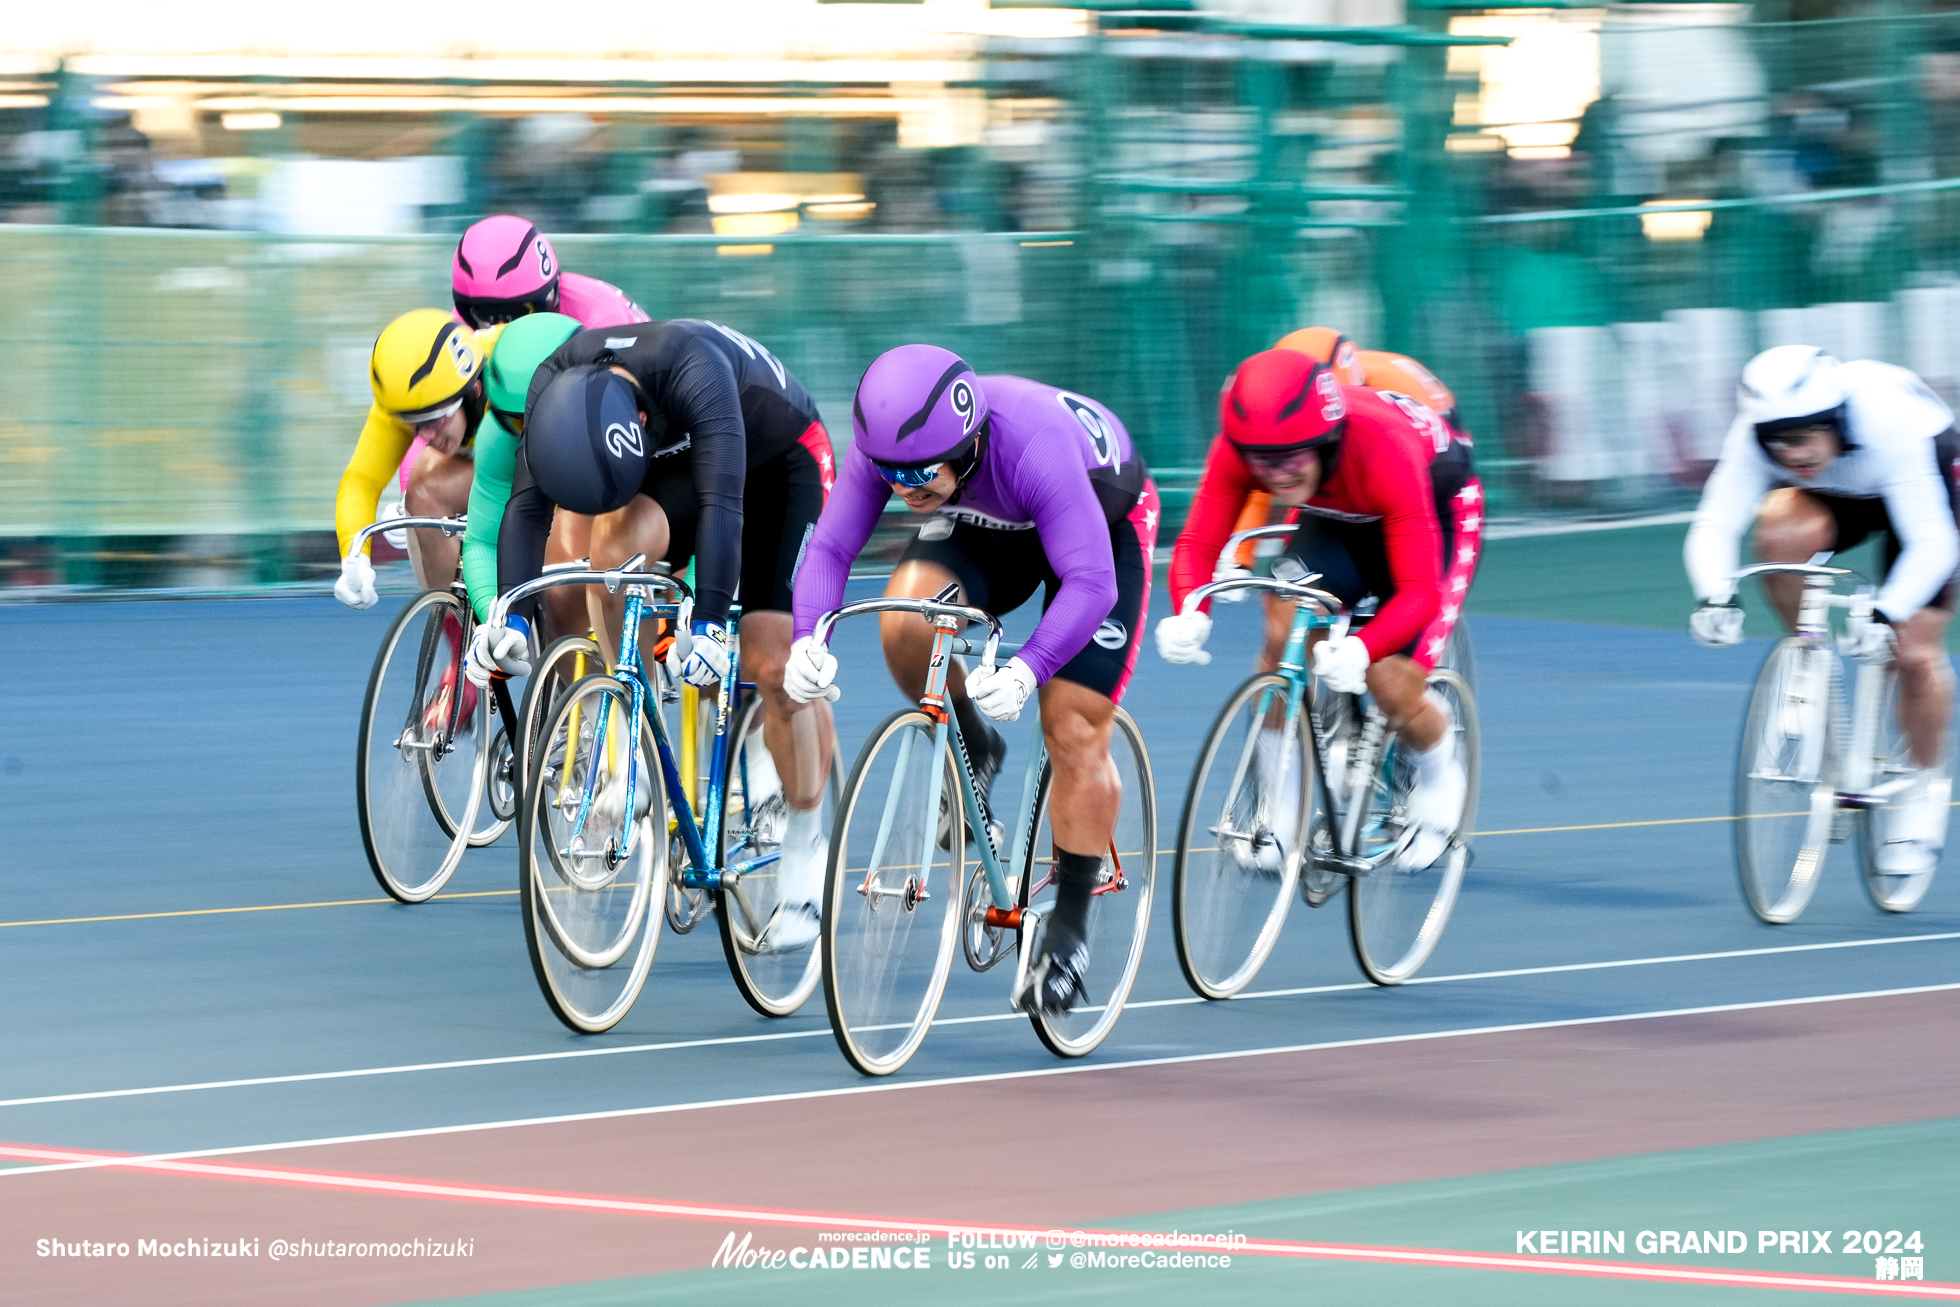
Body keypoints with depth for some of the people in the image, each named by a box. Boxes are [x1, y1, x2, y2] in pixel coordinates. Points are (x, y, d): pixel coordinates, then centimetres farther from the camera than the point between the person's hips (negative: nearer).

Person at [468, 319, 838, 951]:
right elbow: (526, 504, -24)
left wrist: (708, 628, -52)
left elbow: (722, 505, -46)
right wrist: (509, 617, -36)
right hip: (679, 464, 4)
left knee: (771, 664, -13)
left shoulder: (693, 370, -41)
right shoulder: (555, 386, -26)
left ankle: (806, 846, 3)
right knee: (617, 544, -28)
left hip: (780, 464, -4)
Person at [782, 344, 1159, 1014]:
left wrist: (1026, 669, -58)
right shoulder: (882, 446, -30)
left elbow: (1090, 583, -44)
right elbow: (830, 547, -25)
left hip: (1104, 519, -4)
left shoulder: (1034, 446, -43)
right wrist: (808, 640, -44)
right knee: (906, 621, -27)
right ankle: (973, 752, 2)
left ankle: (1069, 928, 4)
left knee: (1074, 730, -12)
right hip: (987, 526, 4)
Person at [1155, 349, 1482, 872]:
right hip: (1337, 518, 4)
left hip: (1435, 511, -4)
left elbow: (1420, 591, -44)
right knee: (1287, 623, -24)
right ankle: (1278, 812, -8)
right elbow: (1197, 544, -31)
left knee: (1390, 683, -18)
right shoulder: (1238, 447, -30)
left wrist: (1360, 650, -62)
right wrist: (1189, 614, -54)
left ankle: (1440, 774, 18)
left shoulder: (1385, 452, -42)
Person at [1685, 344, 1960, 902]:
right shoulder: (1753, 437, -32)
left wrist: (1887, 615, -53)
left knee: (1915, 653, -13)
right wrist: (1715, 596, -55)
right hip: (1831, 495, 3)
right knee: (1781, 532, -33)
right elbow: (1714, 526, -35)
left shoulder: (1890, 423, -41)